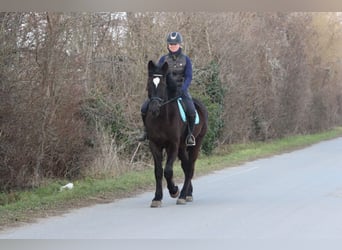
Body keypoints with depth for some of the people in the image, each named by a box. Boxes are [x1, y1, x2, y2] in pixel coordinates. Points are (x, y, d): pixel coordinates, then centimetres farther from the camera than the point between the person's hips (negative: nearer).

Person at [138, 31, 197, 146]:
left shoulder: (185, 59, 1)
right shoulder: (163, 59, 6)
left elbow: (189, 77, -5)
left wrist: (182, 89, -22)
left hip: (181, 89, -2)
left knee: (191, 111, -29)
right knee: (144, 108, -14)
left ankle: (190, 134, -5)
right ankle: (147, 131, 9)